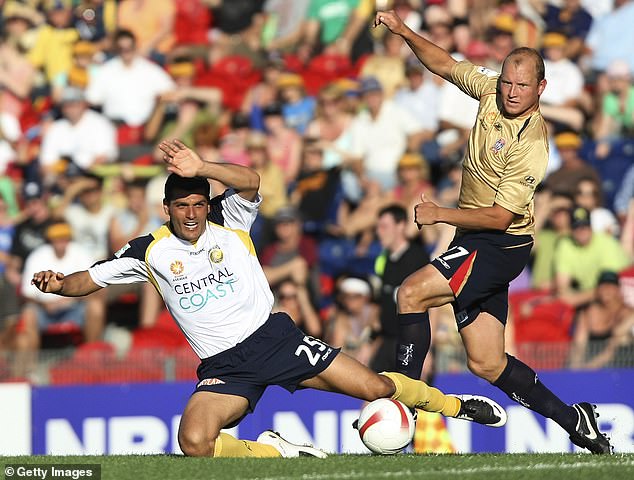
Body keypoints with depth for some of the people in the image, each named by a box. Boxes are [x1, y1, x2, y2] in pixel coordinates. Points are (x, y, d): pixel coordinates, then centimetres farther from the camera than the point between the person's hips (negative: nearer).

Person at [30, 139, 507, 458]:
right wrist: (57, 283, -20)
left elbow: (250, 182, -21)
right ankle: (278, 451, -3)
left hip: (274, 335, -1)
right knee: (194, 441, -29)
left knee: (375, 387, -4)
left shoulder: (229, 223, -1)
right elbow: (90, 279, 3)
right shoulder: (150, 252, 1)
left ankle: (453, 404, 27)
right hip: (225, 366, 1)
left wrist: (201, 168, -38)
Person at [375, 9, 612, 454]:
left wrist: (440, 214, -15)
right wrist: (404, 31, 3)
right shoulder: (492, 91, 0)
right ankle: (573, 419, 19)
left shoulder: (532, 143, -21)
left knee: (410, 293, -21)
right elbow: (447, 65, 15)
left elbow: (499, 216, -20)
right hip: (479, 245, 8)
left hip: (499, 246, -8)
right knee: (487, 364, 8)